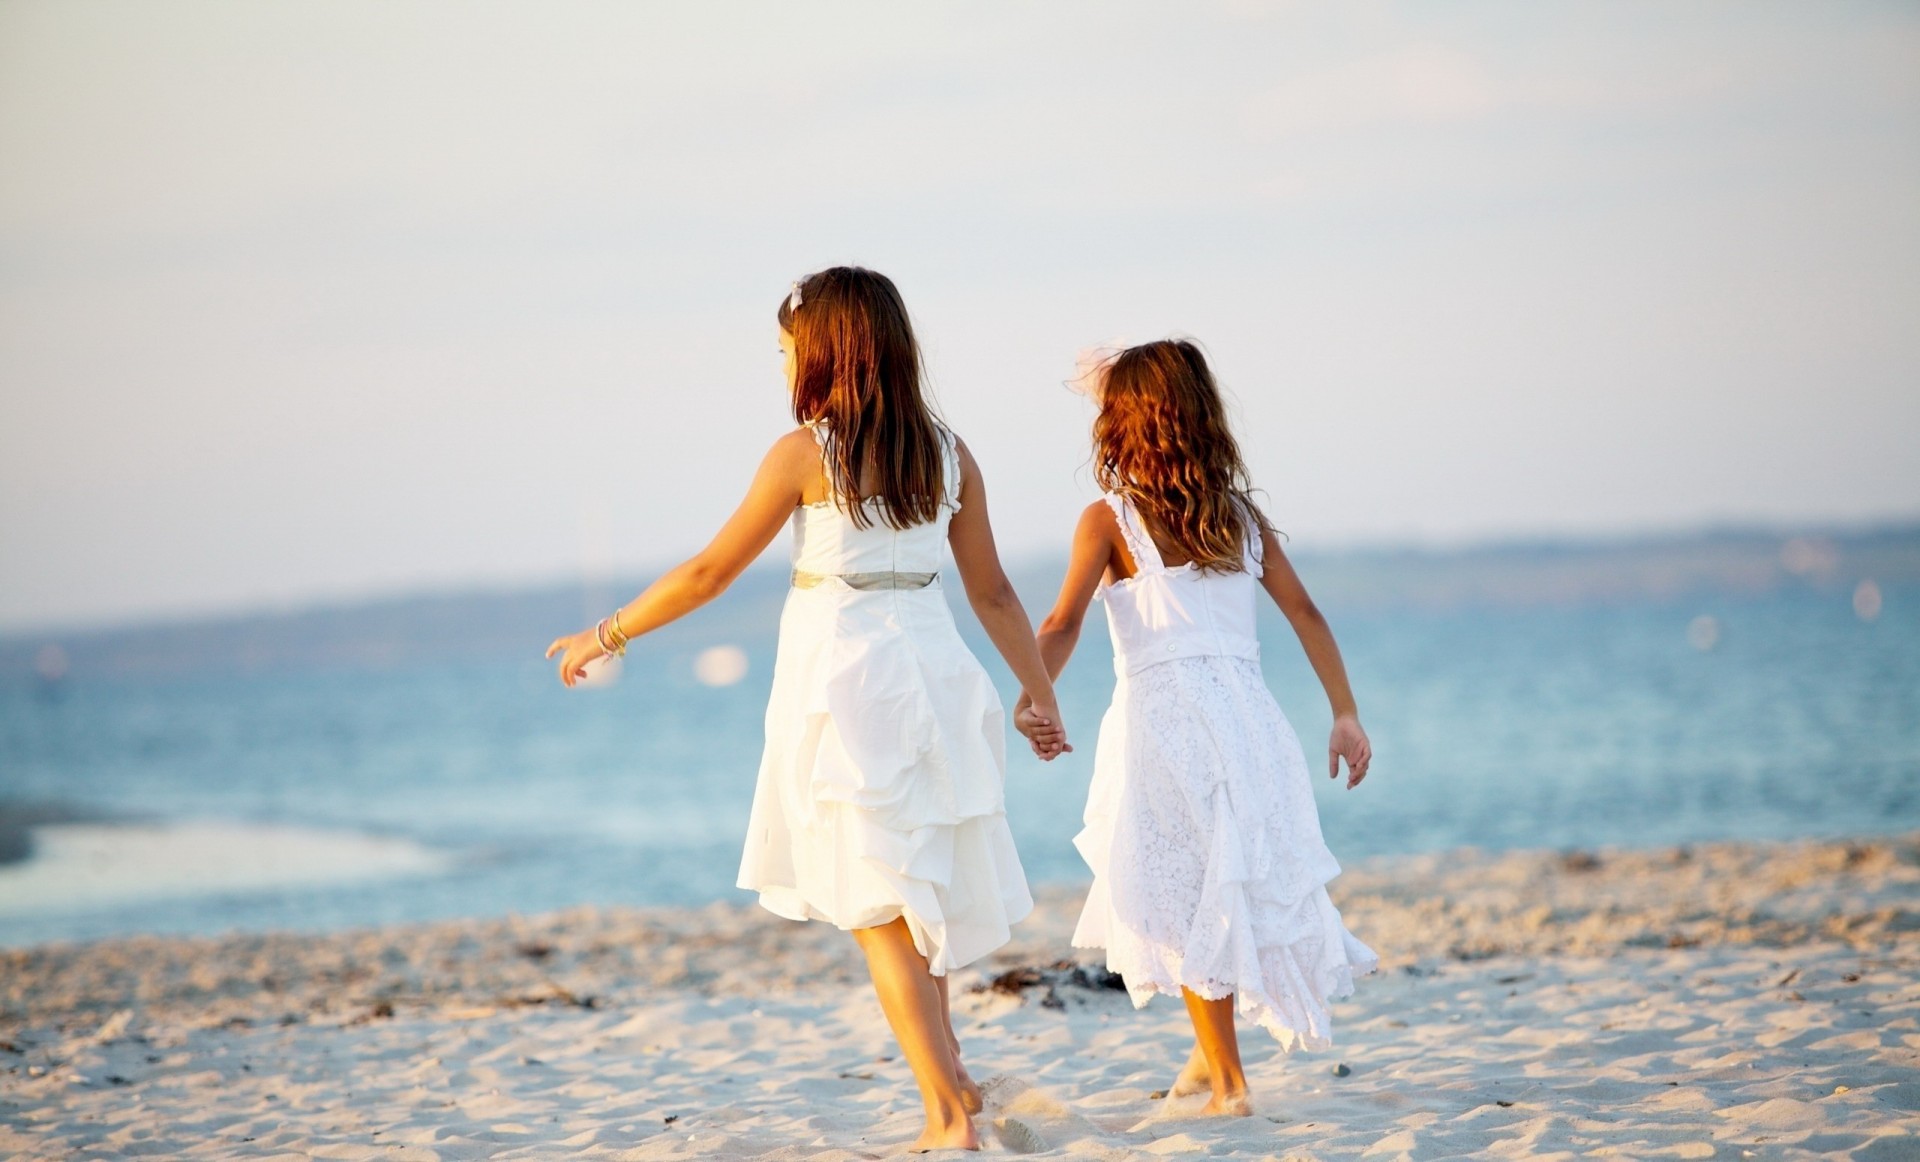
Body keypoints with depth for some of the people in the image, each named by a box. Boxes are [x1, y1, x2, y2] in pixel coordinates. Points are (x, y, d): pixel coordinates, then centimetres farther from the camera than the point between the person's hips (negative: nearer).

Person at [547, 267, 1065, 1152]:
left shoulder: (805, 453, -8)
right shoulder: (948, 454, 5)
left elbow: (711, 571, -4)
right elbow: (992, 591, 9)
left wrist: (607, 636, 7)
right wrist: (1038, 689, 19)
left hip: (841, 678, -5)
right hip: (933, 673, 5)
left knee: (877, 908, -2)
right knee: (919, 890, 20)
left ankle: (950, 1112, -9)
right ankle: (946, 1076, 22)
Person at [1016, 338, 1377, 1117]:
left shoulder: (1109, 519, -2)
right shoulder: (1241, 516, 11)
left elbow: (1063, 625, -15)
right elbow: (1305, 613, 9)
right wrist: (1345, 715, 13)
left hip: (1161, 713, -4)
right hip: (1244, 711, 4)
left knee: (1185, 893, 6)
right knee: (1230, 883, 17)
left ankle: (1228, 1079, 8)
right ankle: (1213, 1050, 23)